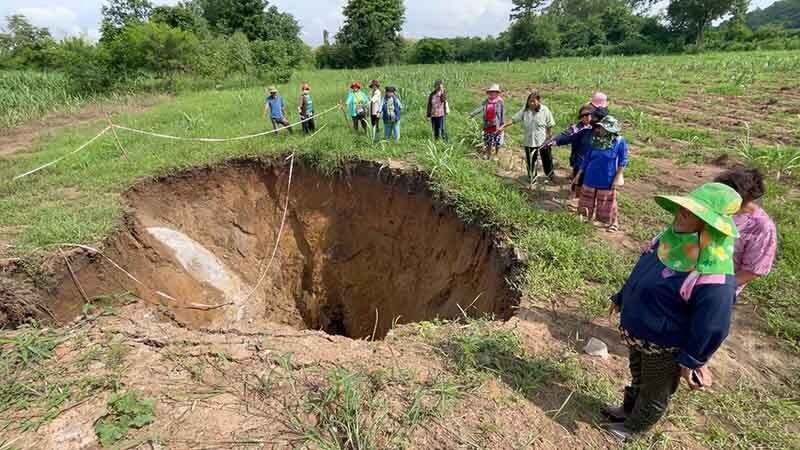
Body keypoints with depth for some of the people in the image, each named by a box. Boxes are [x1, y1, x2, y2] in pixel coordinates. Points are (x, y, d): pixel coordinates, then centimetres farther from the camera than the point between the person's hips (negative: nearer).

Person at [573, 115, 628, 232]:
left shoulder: (619, 141, -13)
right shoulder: (596, 141, 1)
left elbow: (623, 161, -10)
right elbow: (587, 158, 8)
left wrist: (617, 178, -14)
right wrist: (578, 174, 8)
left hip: (607, 179, -5)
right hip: (591, 177, 5)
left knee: (607, 202, 7)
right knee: (587, 200, 16)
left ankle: (613, 223, 25)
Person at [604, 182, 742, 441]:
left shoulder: (713, 277, -34)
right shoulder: (672, 240, -8)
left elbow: (712, 328, -25)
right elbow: (640, 274, 7)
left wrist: (691, 362, -14)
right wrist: (621, 298, 19)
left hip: (665, 347, -7)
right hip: (638, 333, 7)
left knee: (654, 393, 21)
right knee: (638, 379, 31)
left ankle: (635, 427, 45)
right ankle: (628, 410, 55)